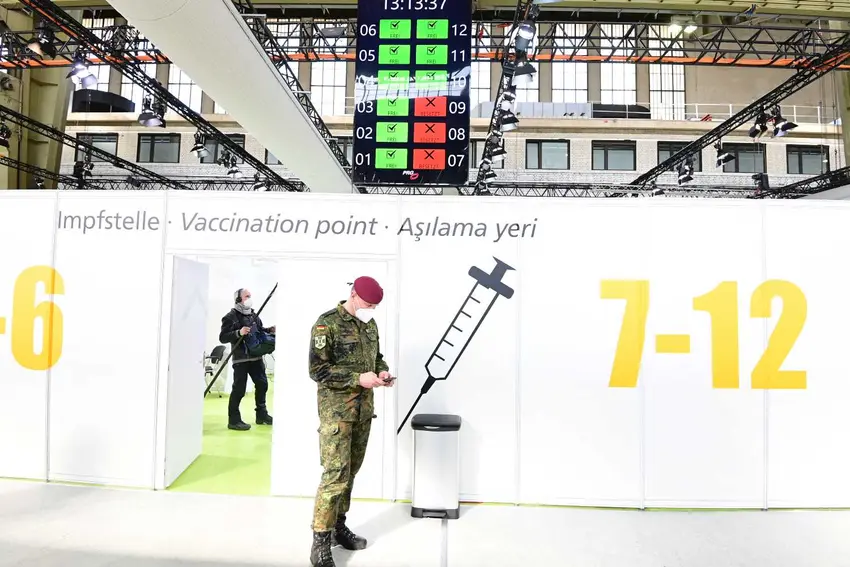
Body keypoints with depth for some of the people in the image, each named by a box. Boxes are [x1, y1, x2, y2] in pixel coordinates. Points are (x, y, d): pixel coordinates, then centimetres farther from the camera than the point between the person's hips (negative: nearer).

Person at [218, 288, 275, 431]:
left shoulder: (253, 315, 12)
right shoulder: (231, 317, -8)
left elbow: (260, 330, 23)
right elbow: (222, 337, -14)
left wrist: (269, 330, 4)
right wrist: (239, 333, -27)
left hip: (256, 357, 7)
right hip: (240, 359, -7)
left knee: (262, 384, 13)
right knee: (239, 389, -5)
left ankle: (262, 415, 28)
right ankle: (234, 420, 7)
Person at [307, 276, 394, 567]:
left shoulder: (370, 324, 9)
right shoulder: (327, 323, -13)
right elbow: (318, 370, -17)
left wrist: (383, 371, -2)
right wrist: (358, 378, -22)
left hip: (364, 407, 7)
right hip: (336, 408, -7)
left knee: (351, 470, 15)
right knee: (335, 473, -7)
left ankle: (339, 526, 30)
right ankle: (320, 543, 6)